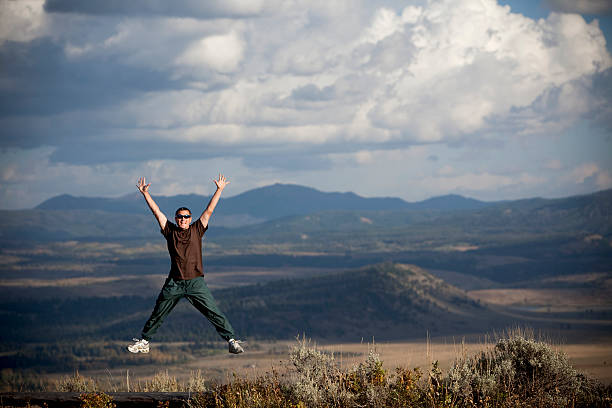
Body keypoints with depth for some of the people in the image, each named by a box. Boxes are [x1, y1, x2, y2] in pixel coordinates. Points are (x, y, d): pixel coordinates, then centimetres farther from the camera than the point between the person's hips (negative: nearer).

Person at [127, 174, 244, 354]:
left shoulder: (196, 230, 7)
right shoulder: (170, 231, 9)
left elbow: (209, 211, 5)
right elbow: (156, 211, 8)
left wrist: (219, 190, 1)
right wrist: (145, 193, 5)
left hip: (195, 282, -1)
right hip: (174, 282, 1)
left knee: (214, 313, -6)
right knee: (157, 314, 8)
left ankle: (232, 340, -5)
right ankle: (143, 341, 20)